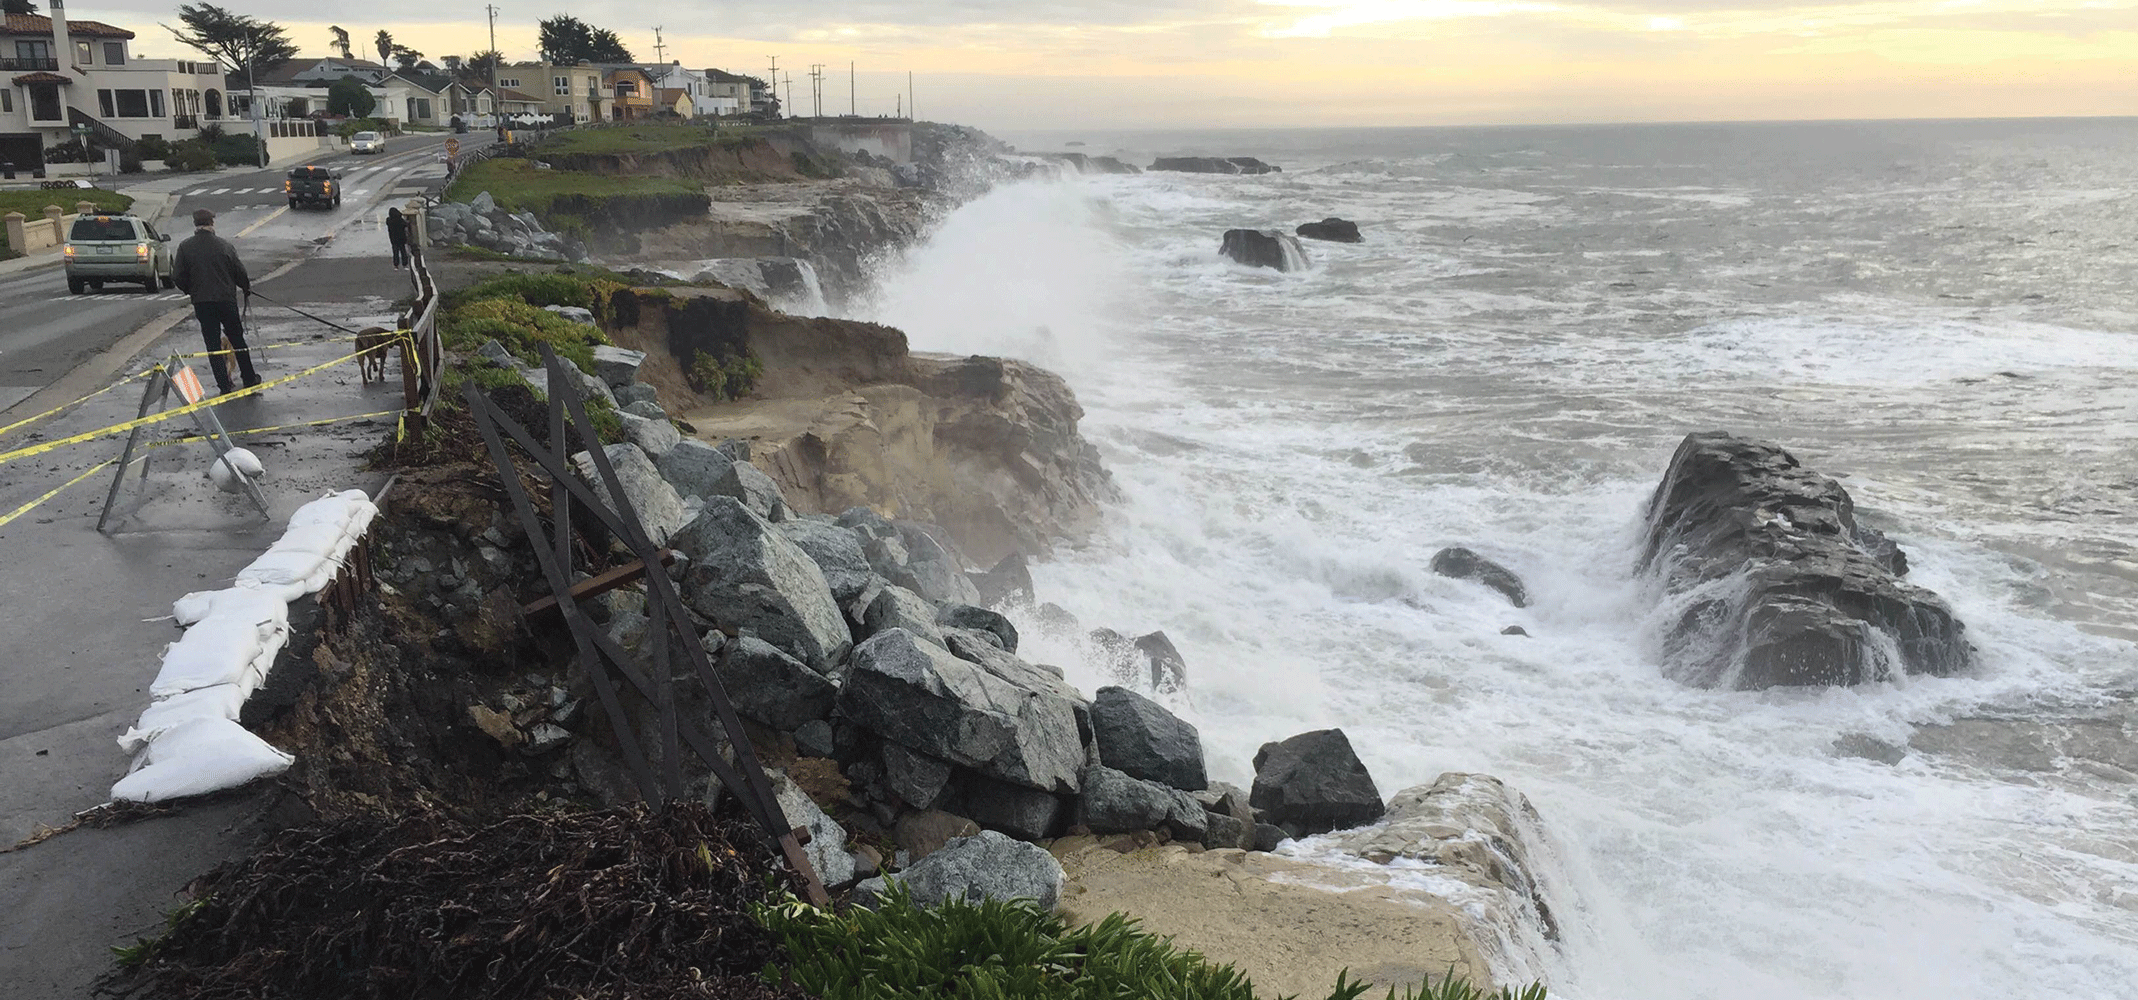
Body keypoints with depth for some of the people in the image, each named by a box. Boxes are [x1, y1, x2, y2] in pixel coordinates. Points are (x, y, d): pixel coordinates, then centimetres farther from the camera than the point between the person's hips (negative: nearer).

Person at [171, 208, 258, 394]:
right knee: (237, 340, 14)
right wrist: (247, 288, 20)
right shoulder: (224, 245, -4)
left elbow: (177, 277, -3)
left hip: (202, 302, 0)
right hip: (226, 300, 0)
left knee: (213, 344, 6)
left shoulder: (185, 247, -3)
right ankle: (249, 379, 22)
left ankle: (225, 385, 3)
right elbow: (240, 272, 0)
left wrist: (191, 291, 17)